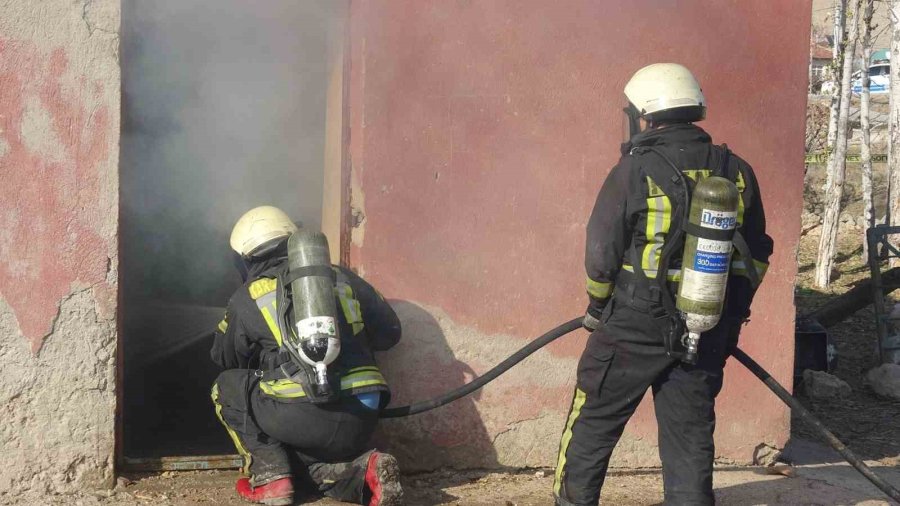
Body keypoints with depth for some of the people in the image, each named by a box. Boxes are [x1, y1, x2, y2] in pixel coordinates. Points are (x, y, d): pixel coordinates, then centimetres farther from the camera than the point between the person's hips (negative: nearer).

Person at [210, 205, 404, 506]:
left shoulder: (247, 298, 10)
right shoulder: (340, 277, 17)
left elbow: (224, 357, 27)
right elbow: (389, 332, 23)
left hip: (302, 418, -4)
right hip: (361, 424, 4)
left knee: (227, 387, 20)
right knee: (306, 457, 32)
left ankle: (269, 475, 5)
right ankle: (362, 469, 2)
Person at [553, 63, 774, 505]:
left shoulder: (634, 173, -13)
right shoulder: (737, 173, 2)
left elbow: (601, 254, -9)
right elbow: (756, 255, 9)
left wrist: (597, 308, 9)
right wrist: (731, 315, 20)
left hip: (633, 328, -4)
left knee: (592, 426, 12)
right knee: (690, 438, 11)